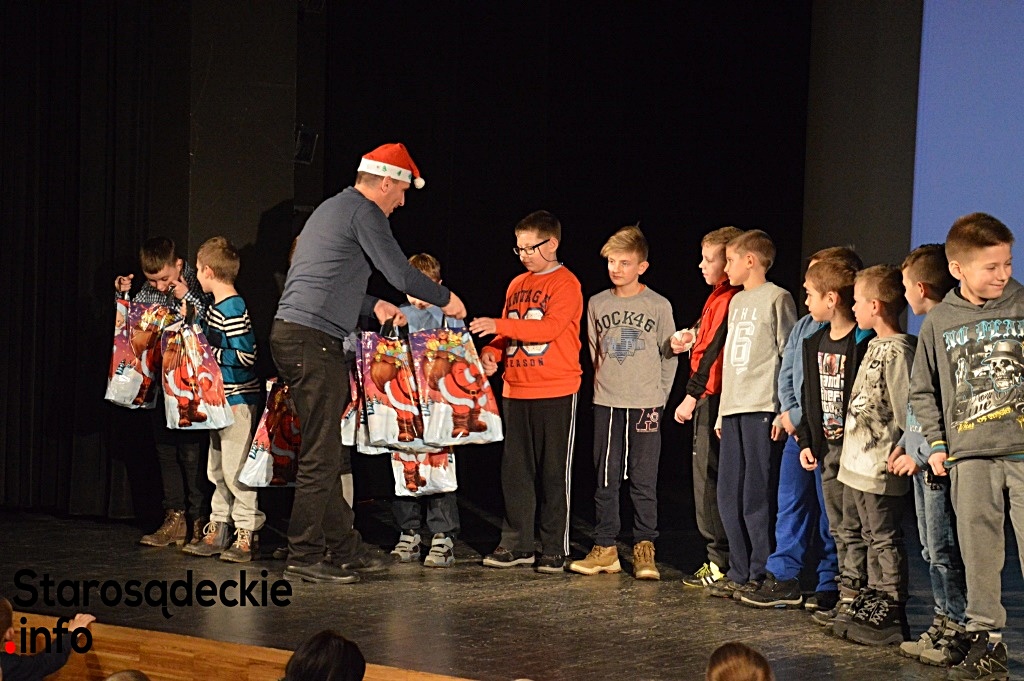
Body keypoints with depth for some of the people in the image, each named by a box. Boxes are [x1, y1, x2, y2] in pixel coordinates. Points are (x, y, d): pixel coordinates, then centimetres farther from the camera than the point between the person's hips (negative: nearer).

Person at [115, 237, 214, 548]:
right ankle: (175, 518, 14)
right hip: (159, 379, 6)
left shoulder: (198, 286, -11)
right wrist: (122, 295, 1)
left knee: (192, 450, -6)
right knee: (165, 448, 9)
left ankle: (199, 521, 0)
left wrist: (189, 298, -23)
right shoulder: (148, 291, 5)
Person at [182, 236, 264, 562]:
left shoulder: (234, 310, -19)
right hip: (221, 399, 10)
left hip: (239, 398, -10)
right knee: (217, 468, 14)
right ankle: (218, 529, 21)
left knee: (236, 468, -7)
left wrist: (209, 355, -17)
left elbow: (245, 355, -23)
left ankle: (247, 535, -1)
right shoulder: (215, 307, 11)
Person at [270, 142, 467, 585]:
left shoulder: (332, 208, 25)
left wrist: (373, 305, 31)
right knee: (321, 454, -7)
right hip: (314, 339, -10)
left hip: (291, 334, 10)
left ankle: (343, 548, 17)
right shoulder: (363, 211, -6)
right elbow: (401, 274, -10)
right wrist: (446, 299, 4)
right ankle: (304, 557, -5)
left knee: (328, 450, 13)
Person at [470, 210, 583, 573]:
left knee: (553, 473, -1)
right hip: (515, 390, 7)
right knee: (515, 471, 8)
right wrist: (492, 352, -3)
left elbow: (550, 327, -21)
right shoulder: (517, 284, 15)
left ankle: (555, 550, 5)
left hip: (555, 392, -7)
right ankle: (516, 545, 15)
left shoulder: (566, 284, -7)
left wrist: (499, 325, -25)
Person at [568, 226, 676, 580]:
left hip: (645, 405, -3)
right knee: (605, 479, 5)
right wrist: (606, 383, 11)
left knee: (643, 481, -1)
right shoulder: (597, 304, 6)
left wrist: (660, 396, 2)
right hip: (606, 404, 3)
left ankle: (644, 550, 5)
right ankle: (605, 548, 11)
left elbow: (669, 356, 4)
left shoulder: (659, 306, -1)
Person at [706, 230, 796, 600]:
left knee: (758, 497, -7)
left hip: (763, 409, -8)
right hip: (733, 410, 8)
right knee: (729, 496, 6)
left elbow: (788, 357, -8)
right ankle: (739, 573, 13)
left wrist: (784, 411, -13)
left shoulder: (777, 298, -3)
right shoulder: (736, 302, 21)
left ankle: (761, 574, -1)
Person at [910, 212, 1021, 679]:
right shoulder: (940, 321, 7)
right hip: (969, 455, 2)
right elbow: (923, 390, 16)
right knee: (978, 550, 6)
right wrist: (937, 442, 8)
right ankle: (985, 636, 16)